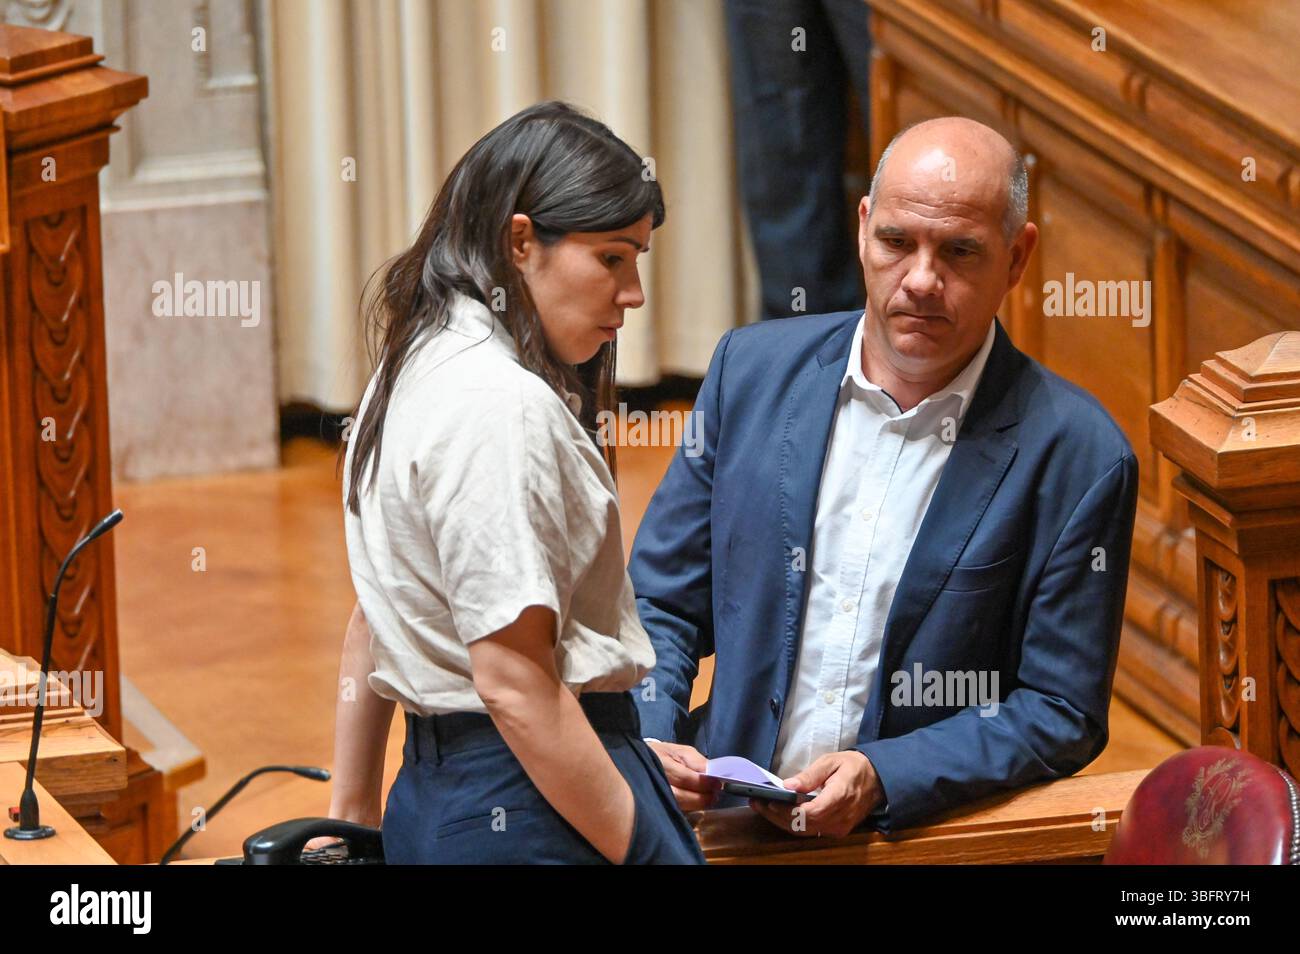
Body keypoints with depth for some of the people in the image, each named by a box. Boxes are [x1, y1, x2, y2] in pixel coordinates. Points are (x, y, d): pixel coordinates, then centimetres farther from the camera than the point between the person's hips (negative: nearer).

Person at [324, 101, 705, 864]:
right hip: (533, 808, -10)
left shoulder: (415, 370, 14)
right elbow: (513, 682, -21)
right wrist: (646, 849, -17)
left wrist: (351, 817, 24)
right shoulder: (502, 405, -16)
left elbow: (374, 622, 20)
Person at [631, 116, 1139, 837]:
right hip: (729, 825, 2)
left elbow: (1062, 713, -1)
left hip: (929, 835, -2)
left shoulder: (1077, 455, -4)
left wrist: (881, 778, -14)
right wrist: (644, 743, -6)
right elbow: (658, 605, 13)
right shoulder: (751, 367, 7)